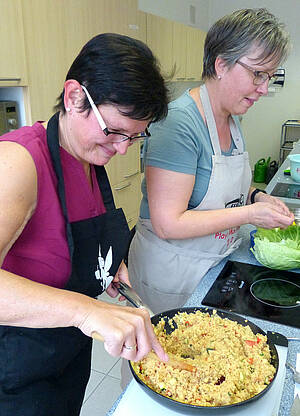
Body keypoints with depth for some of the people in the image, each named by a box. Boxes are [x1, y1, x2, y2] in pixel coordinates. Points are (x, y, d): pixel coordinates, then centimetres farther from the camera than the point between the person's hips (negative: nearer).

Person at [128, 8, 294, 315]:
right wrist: (250, 213, -24)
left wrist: (256, 196, -3)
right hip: (171, 271, -8)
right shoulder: (178, 123, -26)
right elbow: (167, 224, -29)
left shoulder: (231, 118, 2)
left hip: (216, 263, 8)